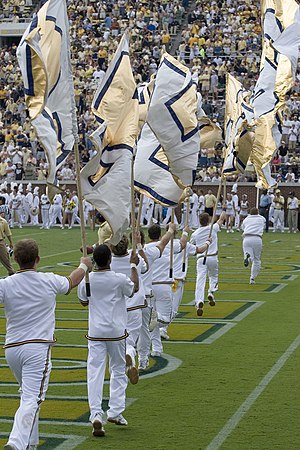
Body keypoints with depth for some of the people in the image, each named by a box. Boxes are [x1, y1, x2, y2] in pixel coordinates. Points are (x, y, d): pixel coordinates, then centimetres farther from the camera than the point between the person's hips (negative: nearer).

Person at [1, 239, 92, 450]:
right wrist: (84, 265, 40)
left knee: (28, 395, 21)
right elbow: (72, 281, 21)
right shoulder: (49, 281, -1)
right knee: (32, 399, -10)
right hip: (38, 347, -3)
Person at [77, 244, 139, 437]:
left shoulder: (87, 279, -3)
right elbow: (134, 289, 11)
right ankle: (115, 412, 12)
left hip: (95, 332, 1)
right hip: (116, 332, -1)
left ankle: (96, 414, -14)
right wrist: (134, 266, 21)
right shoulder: (119, 279, -11)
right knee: (118, 371, 15)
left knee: (95, 372, -1)